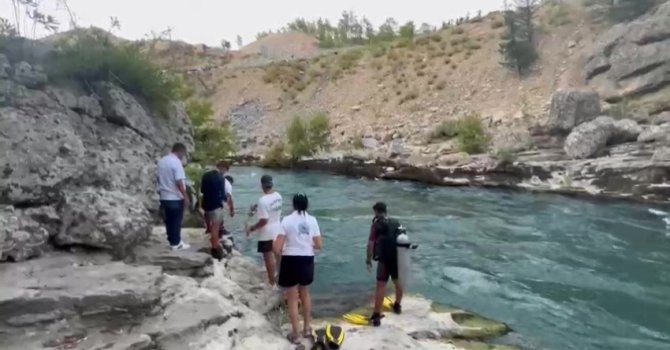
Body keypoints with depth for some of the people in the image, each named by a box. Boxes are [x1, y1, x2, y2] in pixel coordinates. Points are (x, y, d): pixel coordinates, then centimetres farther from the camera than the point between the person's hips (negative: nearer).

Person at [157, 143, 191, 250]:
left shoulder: (161, 161, 8)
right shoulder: (176, 162, -17)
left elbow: (160, 179, 15)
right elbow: (179, 182, -21)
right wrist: (186, 197, -17)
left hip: (164, 196, 7)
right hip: (175, 197, -7)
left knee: (169, 220, 13)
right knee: (176, 221, 3)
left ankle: (173, 241, 21)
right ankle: (176, 243, 10)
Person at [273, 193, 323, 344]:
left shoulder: (287, 220, -12)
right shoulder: (312, 220, -3)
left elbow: (277, 248, -14)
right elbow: (319, 245, -2)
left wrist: (280, 251, 8)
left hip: (290, 261, -3)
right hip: (307, 261, 3)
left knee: (292, 298, 10)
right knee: (305, 294, 24)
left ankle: (294, 333, 19)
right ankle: (307, 328, 34)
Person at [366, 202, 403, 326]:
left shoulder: (376, 224, -7)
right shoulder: (396, 223, 10)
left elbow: (371, 243, -12)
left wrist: (369, 259, -4)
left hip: (384, 259, -5)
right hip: (398, 258, 6)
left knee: (381, 285, -6)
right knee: (398, 282, 23)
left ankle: (377, 315, -10)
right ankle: (397, 306, 42)